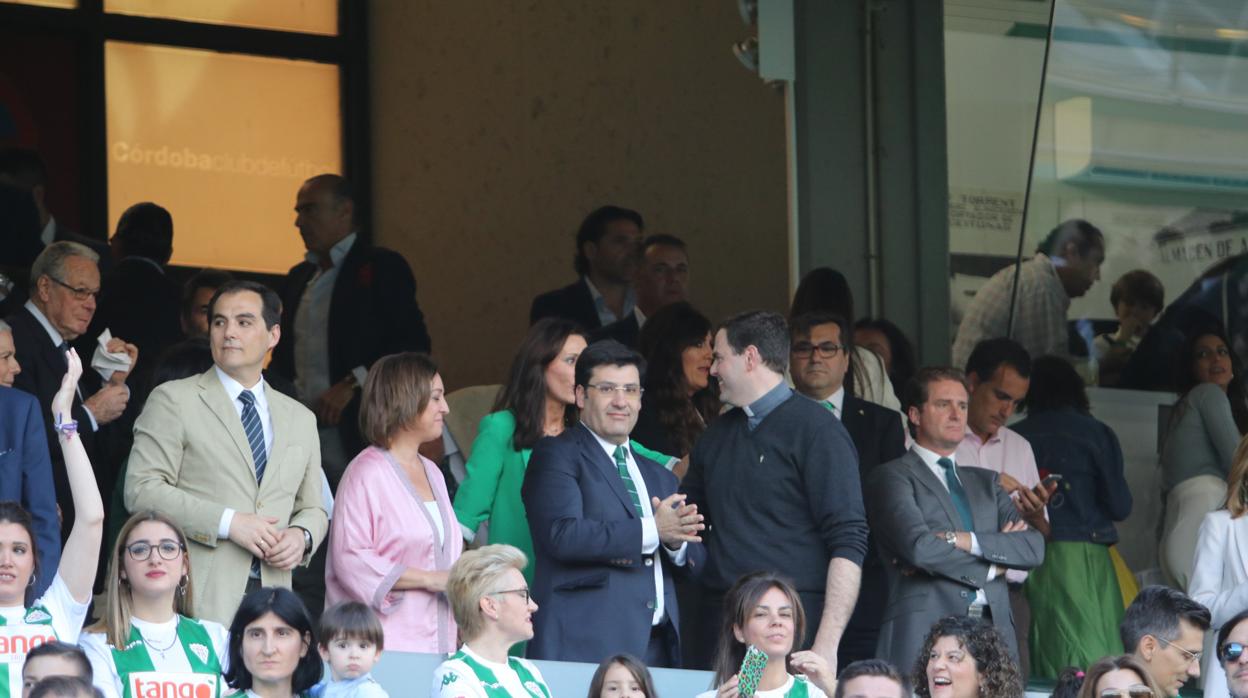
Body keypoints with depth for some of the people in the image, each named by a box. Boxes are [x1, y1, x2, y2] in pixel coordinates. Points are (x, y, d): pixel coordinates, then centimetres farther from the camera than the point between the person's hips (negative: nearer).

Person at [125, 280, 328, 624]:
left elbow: (312, 508, 25)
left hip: (270, 597, 4)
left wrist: (301, 536, 0)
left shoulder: (300, 419, 20)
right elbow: (141, 490, -5)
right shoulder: (173, 400, 5)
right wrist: (228, 522, -12)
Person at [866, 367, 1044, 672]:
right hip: (923, 634, -5)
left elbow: (1034, 547, 9)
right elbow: (919, 547, -11)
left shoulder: (985, 482, 24)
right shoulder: (892, 477, 6)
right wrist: (991, 567, 0)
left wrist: (966, 541, -5)